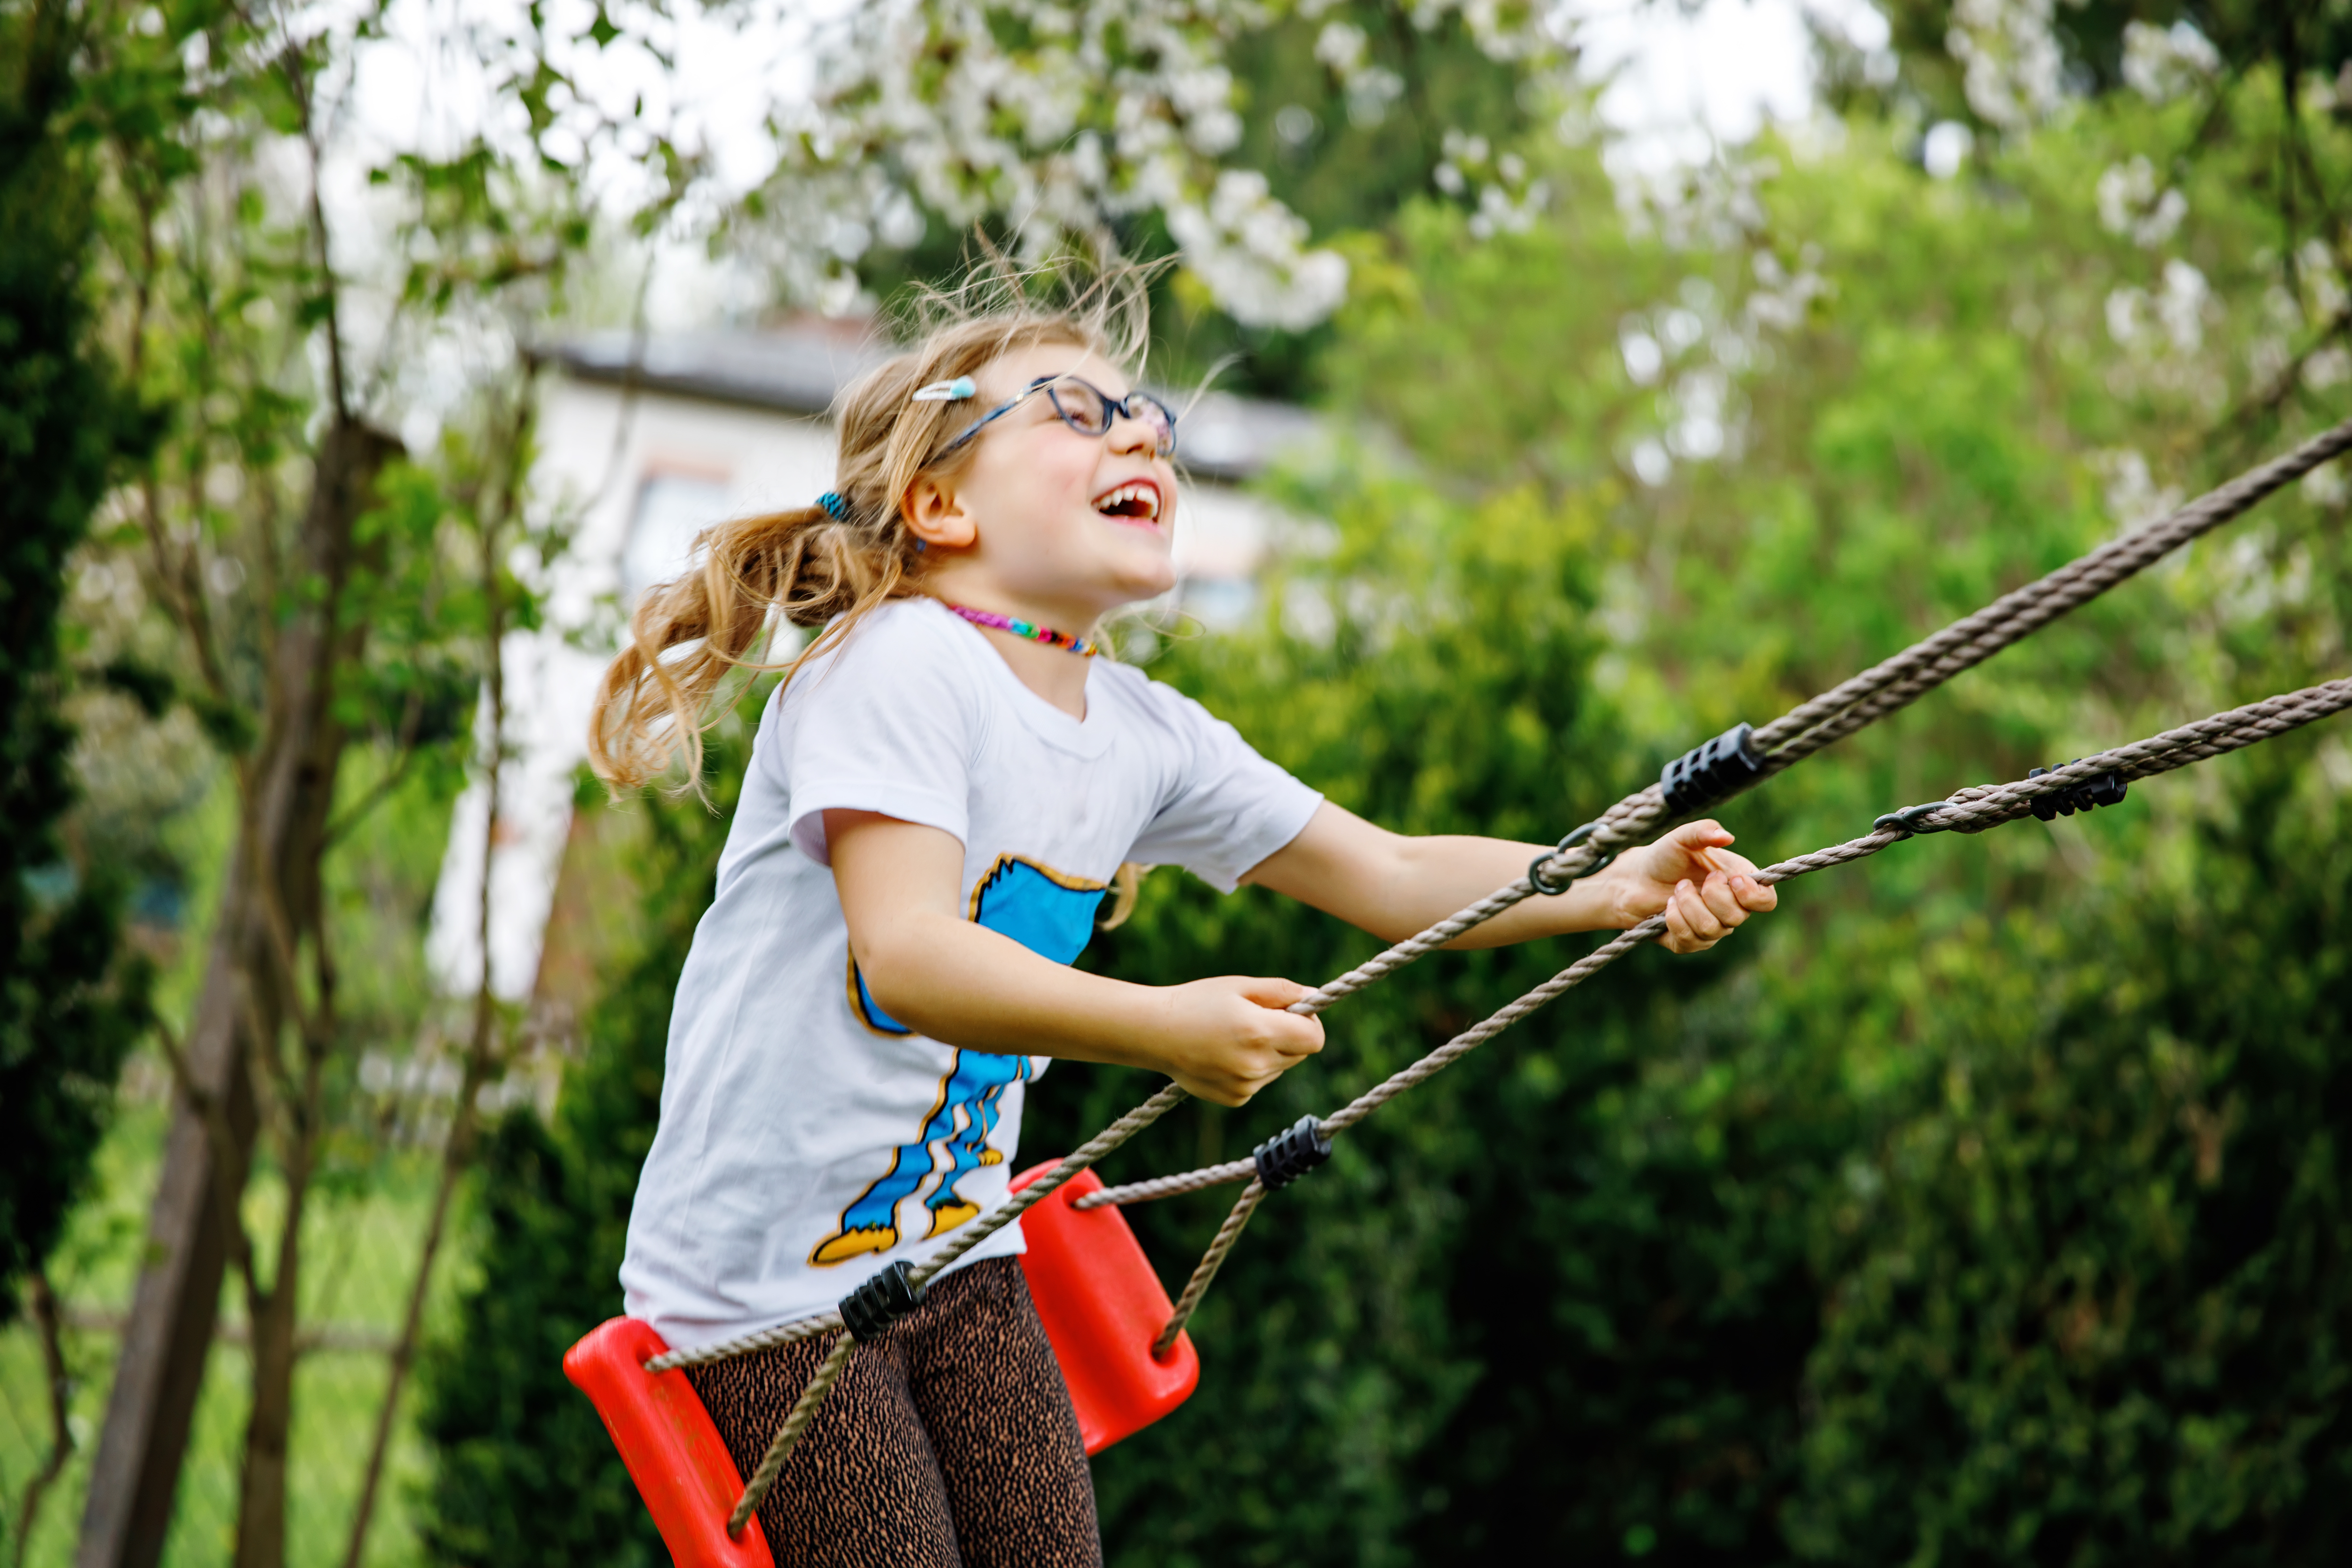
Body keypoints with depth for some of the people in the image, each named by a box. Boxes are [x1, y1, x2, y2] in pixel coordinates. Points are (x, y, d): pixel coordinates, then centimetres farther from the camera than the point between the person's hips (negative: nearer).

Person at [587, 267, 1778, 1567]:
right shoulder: (898, 666, -19)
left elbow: (1390, 877, 7)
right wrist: (1163, 1028, -44)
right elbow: (905, 951, -32)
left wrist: (1615, 888, -8)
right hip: (762, 1285, -7)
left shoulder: (1145, 736, 3)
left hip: (958, 1254, 7)